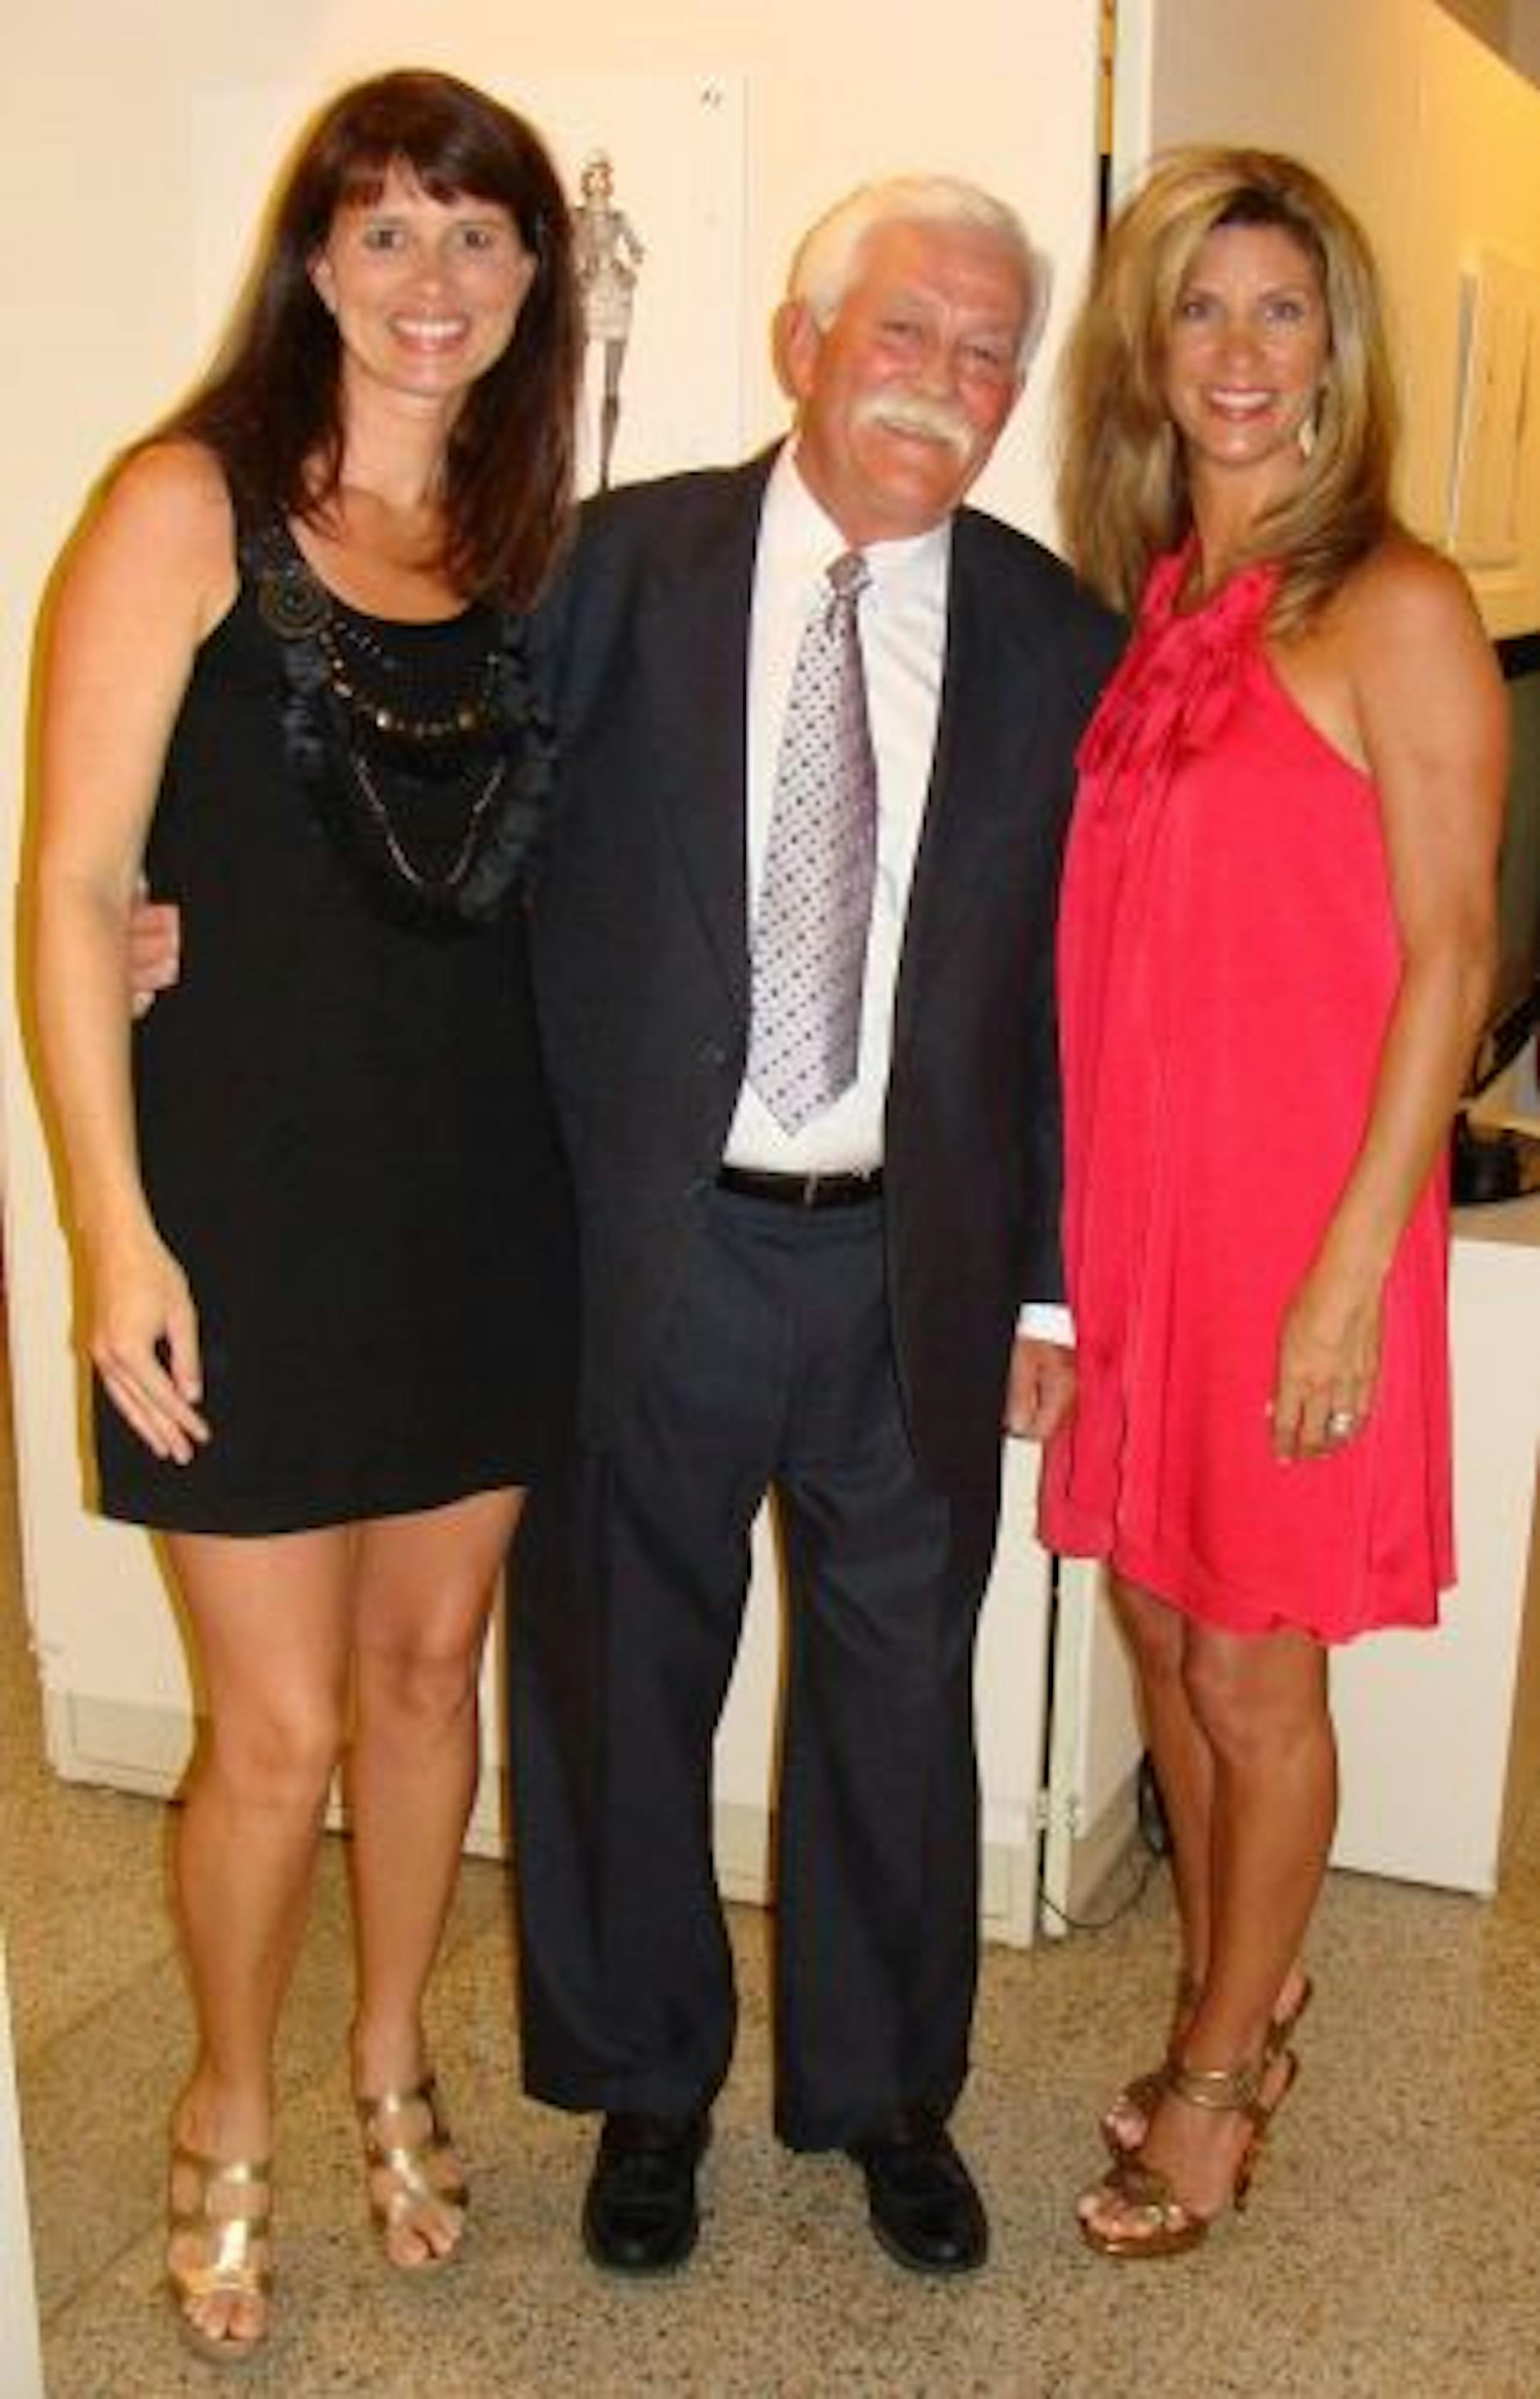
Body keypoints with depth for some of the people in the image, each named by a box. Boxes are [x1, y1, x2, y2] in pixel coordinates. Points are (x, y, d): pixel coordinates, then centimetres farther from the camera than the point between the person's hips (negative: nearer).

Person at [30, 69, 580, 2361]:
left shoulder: (527, 541, 8)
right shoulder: (192, 504, -7)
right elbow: (77, 887, -9)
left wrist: (593, 1163, 4)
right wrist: (116, 1227, -13)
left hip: (486, 1187, 5)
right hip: (256, 1186, -4)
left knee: (431, 1667, 16)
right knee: (278, 1730, 4)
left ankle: (392, 2057, 40)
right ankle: (231, 2114, 32)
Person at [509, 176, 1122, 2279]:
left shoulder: (1058, 642, 2)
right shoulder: (621, 568, -2)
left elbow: (1081, 997, 4)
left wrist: (1053, 1283, 2)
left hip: (919, 1266, 1)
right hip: (645, 1241, -1)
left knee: (900, 1691, 15)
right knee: (617, 1678, 13)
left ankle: (885, 2086, 39)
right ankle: (645, 2083, 38)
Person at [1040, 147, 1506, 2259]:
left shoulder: (1392, 612, -9)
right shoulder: (1136, 604, 10)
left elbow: (1451, 959, -12)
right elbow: (1113, 929, 11)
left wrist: (1353, 1266, -16)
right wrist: (1067, 1232, 7)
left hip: (1297, 1214, -6)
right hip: (1129, 1197, 6)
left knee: (1251, 1671, 7)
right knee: (1164, 1630, 17)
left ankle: (1223, 2074, 28)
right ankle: (1249, 2005, 38)